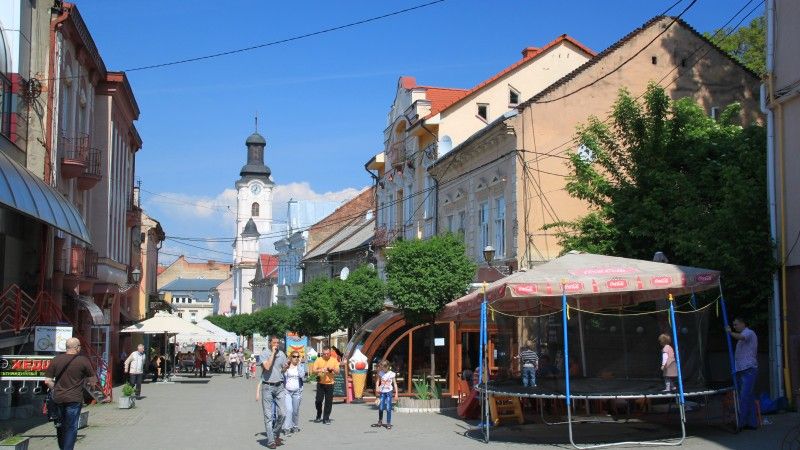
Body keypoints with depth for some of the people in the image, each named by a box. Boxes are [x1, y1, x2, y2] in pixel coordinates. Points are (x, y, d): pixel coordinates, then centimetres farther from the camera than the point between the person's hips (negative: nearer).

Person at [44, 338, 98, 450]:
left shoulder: (56, 360, 2)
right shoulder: (83, 360, -7)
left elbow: (47, 381, 1)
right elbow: (93, 380, 0)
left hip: (58, 398, 4)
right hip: (74, 399, -4)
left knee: (60, 425, 19)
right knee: (71, 427, 3)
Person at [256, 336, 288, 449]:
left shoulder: (282, 354, 9)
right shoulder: (264, 354, -3)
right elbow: (267, 367, -20)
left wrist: (286, 367, -5)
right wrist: (273, 353, -14)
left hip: (279, 386, 4)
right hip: (267, 387, -4)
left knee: (282, 414, -2)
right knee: (268, 415, -1)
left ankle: (276, 434, 19)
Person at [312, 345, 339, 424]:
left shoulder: (334, 360, 4)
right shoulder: (318, 360, 0)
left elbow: (337, 371, 5)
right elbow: (313, 370, -4)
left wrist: (332, 369, -15)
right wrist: (320, 370, -21)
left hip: (329, 384, 1)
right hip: (320, 383, -1)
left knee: (328, 402, 0)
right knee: (318, 400, -2)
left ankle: (326, 418, 9)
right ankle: (319, 416, 19)